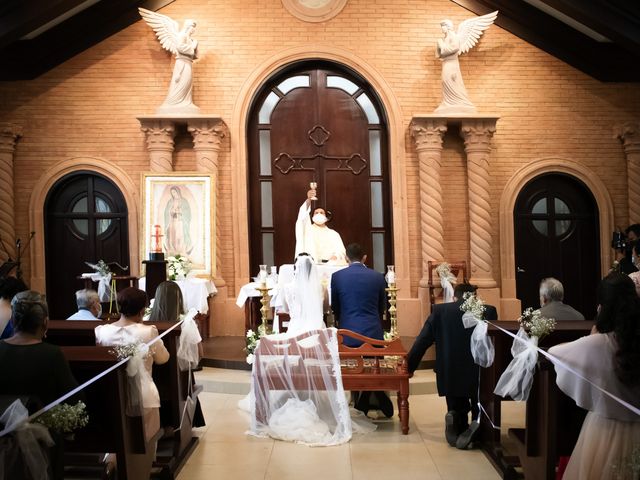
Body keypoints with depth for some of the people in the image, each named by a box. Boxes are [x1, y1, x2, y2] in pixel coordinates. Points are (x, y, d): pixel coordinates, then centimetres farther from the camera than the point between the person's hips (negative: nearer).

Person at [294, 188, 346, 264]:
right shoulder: (308, 229, 13)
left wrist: (336, 256, -15)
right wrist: (309, 199, -24)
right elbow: (303, 217, -8)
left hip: (331, 265, 2)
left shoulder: (333, 234, 21)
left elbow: (341, 251, 9)